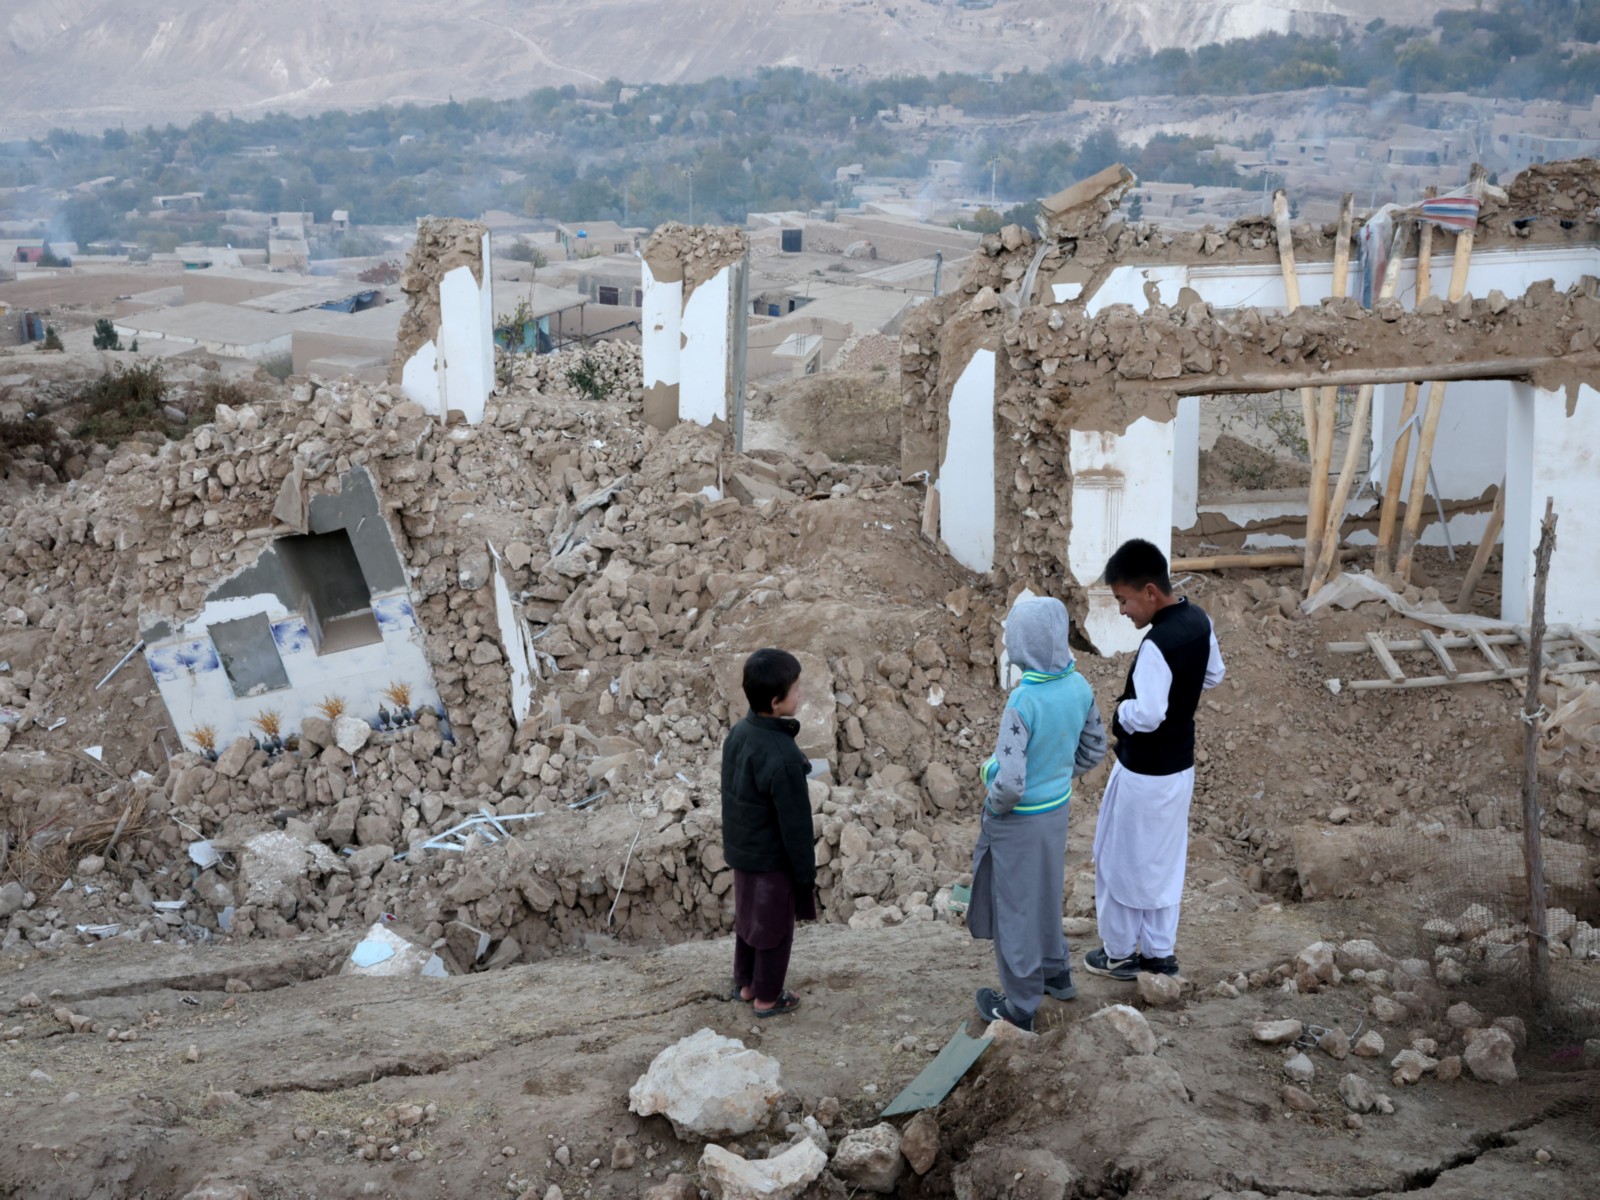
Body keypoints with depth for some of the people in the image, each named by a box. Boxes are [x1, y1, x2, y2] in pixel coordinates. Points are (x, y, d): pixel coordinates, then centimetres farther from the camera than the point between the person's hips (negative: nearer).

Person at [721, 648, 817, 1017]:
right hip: (773, 860, -8)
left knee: (747, 918, 24)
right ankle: (767, 997, 28)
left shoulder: (737, 735, -7)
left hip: (742, 851, 8)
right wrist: (806, 873, -12)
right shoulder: (782, 758, -32)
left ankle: (744, 984, 41)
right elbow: (795, 824, -24)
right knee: (775, 929, 12)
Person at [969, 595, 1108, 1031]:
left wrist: (992, 806, -11)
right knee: (1045, 895, 27)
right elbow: (1093, 750, 5)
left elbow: (1010, 783, -31)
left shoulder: (1023, 701, -32)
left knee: (1015, 906, 11)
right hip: (1057, 808, 7)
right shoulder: (1079, 686, -10)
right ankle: (1056, 972, 45)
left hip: (1019, 817, -7)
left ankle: (1020, 1005, 25)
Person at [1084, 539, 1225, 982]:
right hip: (1179, 765, 8)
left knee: (1121, 860, 11)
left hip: (1144, 774, -8)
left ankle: (1121, 953, 25)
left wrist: (1122, 707, -12)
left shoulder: (1157, 644, -30)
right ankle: (1160, 951, 31)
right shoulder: (1199, 620, -3)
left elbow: (1146, 716, -32)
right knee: (1163, 860, 20)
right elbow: (1213, 675, 13)